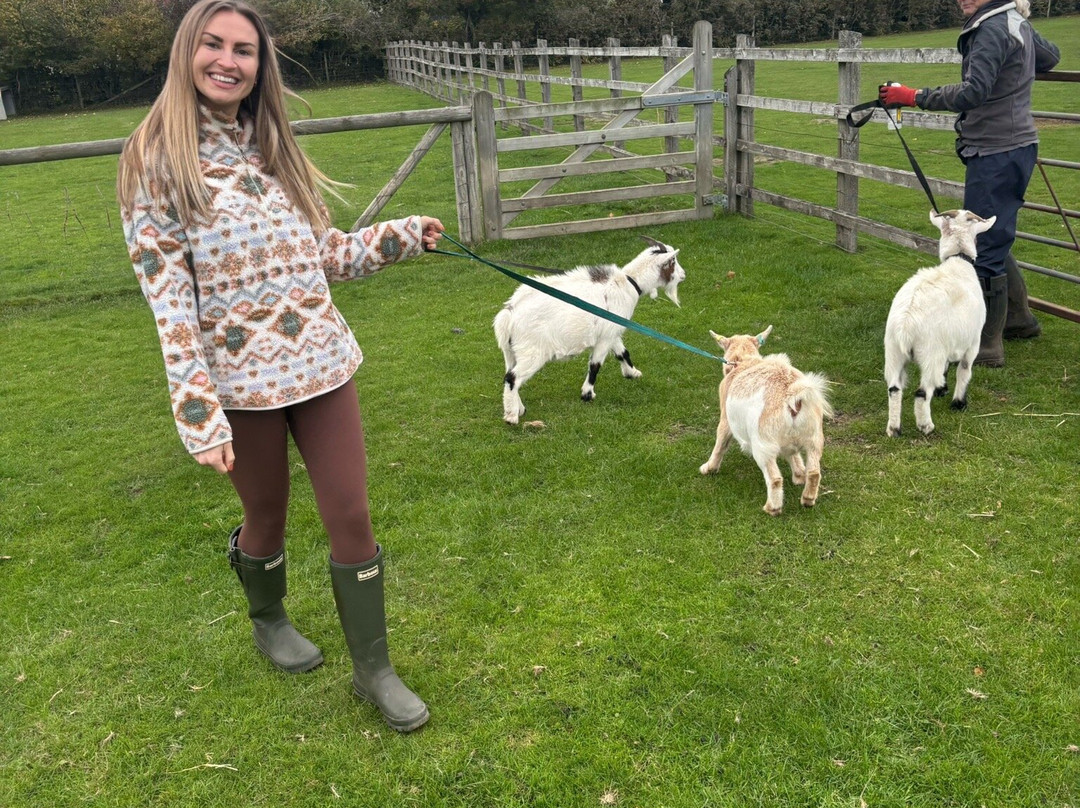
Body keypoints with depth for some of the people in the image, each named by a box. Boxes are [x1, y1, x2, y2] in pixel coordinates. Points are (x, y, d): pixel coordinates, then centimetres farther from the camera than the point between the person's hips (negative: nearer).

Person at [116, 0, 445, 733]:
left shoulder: (272, 150, 8)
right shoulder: (156, 162, -8)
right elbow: (167, 299, -13)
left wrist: (403, 236, 8)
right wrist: (199, 415, -18)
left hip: (322, 365, 4)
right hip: (242, 381, -4)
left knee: (352, 515, 4)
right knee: (267, 516, 15)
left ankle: (374, 668, 21)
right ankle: (269, 622, 47)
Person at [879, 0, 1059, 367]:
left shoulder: (992, 30, -16)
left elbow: (972, 93, -27)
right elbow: (1050, 55, 30)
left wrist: (913, 96, -24)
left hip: (996, 154, -10)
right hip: (1015, 148, 10)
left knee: (984, 247, -5)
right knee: (993, 240, 21)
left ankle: (986, 345, 2)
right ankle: (1018, 317, 34)